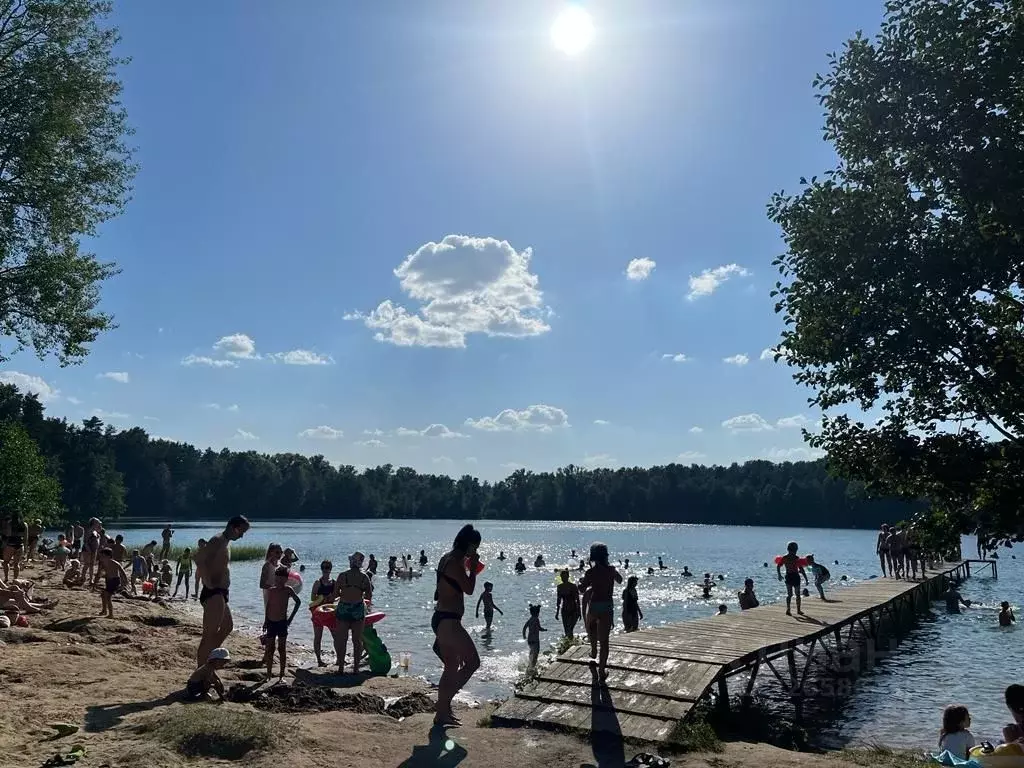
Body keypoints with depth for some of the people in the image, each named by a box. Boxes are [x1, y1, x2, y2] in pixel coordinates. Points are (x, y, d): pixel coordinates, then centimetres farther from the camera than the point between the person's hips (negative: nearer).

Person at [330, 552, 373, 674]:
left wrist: (331, 599, 19)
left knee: (341, 640, 9)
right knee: (357, 640, 9)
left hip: (343, 608, -1)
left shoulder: (342, 576, -5)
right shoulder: (365, 577, 0)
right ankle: (356, 668, 11)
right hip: (358, 609, 1)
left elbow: (335, 594, -2)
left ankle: (341, 667, 11)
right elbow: (369, 596, 4)